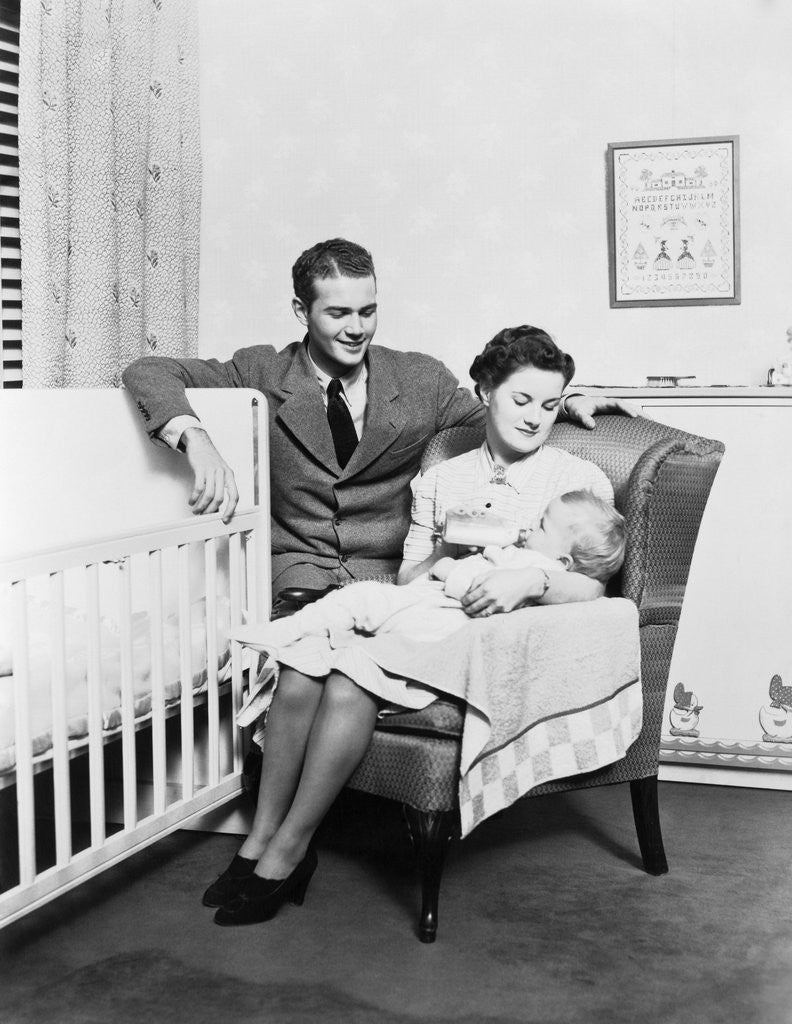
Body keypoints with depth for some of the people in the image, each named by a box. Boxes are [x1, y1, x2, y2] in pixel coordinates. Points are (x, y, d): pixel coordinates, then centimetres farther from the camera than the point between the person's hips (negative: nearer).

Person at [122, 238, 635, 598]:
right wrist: (196, 439, -20)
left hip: (392, 576, 1)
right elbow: (148, 373, 0)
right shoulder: (263, 373, 6)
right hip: (297, 572, 0)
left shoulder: (420, 378, 11)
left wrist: (565, 403, 10)